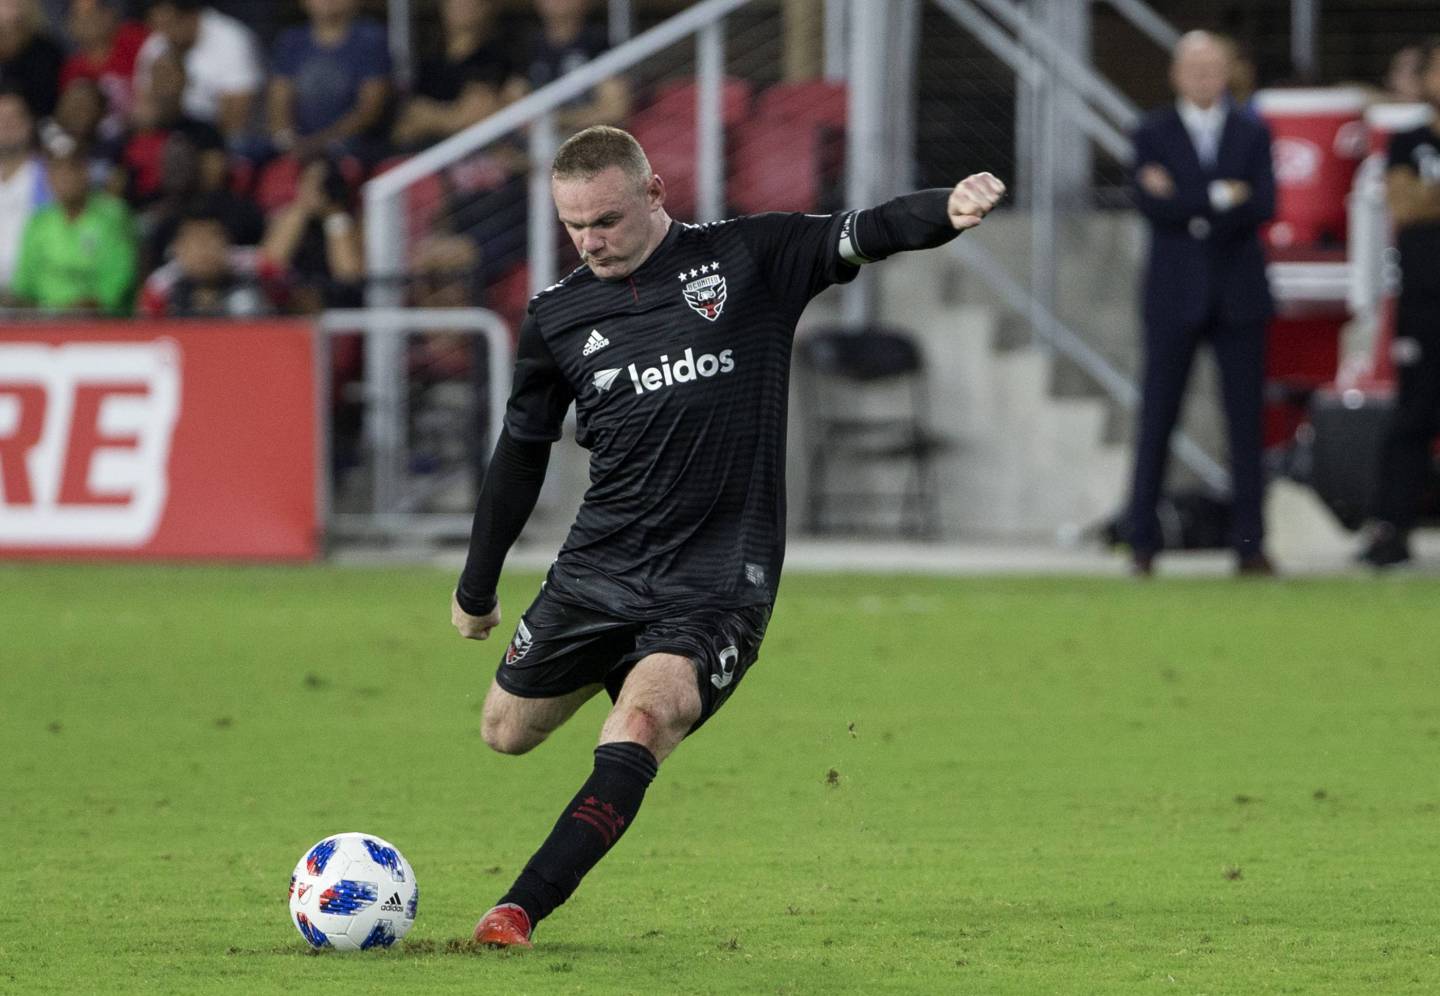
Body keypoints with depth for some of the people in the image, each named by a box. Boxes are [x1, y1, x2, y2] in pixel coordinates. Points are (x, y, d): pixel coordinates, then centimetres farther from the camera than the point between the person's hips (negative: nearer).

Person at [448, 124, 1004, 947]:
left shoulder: (748, 260, -2)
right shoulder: (559, 317, 6)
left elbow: (861, 236, -15)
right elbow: (522, 453, 17)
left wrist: (947, 209, -38)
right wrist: (477, 587, 24)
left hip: (716, 580, -4)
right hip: (598, 568, 4)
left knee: (642, 721, -25)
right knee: (508, 732, 12)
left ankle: (522, 910, -27)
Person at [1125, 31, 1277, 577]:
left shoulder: (1253, 134, 9)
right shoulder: (1153, 134, 5)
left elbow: (1264, 205, -5)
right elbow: (1152, 204, -10)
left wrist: (1188, 204, -11)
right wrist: (1220, 196, -13)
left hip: (1239, 296, 1)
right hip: (1174, 298, -1)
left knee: (1246, 423, -1)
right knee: (1157, 417, -1)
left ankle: (1249, 543, 2)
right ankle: (1143, 541, 4)